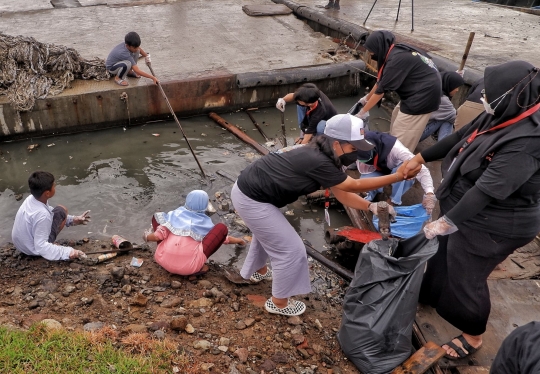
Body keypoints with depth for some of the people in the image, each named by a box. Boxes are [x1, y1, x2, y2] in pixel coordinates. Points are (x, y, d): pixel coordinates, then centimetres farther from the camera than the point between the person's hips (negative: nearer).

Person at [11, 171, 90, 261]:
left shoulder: (31, 198, -11)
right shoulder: (42, 215, -35)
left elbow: (49, 211, 8)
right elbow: (41, 247, -33)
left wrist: (73, 219, 4)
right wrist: (67, 252, -34)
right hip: (33, 250, -7)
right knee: (61, 211, -8)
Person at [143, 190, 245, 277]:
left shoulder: (176, 213, 14)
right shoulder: (205, 221, 15)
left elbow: (159, 235, 4)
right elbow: (222, 236, 26)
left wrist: (147, 237, 25)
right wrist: (238, 240, 44)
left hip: (165, 261, 3)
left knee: (158, 216, 24)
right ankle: (199, 267, 1)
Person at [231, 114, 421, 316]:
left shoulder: (319, 155, 3)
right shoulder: (318, 163, -26)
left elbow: (342, 193, 8)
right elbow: (354, 186, -16)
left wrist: (371, 206, -4)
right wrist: (399, 176, -13)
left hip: (249, 189, 10)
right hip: (251, 199, -10)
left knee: (267, 231, 35)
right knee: (292, 251, 1)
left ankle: (257, 271, 60)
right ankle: (278, 302, 22)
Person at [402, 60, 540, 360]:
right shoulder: (503, 114, -5)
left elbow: (487, 191, -34)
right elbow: (460, 138, 8)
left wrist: (446, 222, -32)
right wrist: (421, 157, 15)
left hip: (492, 225, -9)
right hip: (468, 209, 9)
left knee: (466, 277, 8)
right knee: (445, 253, 27)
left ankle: (473, 336, 34)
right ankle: (431, 294, 55)